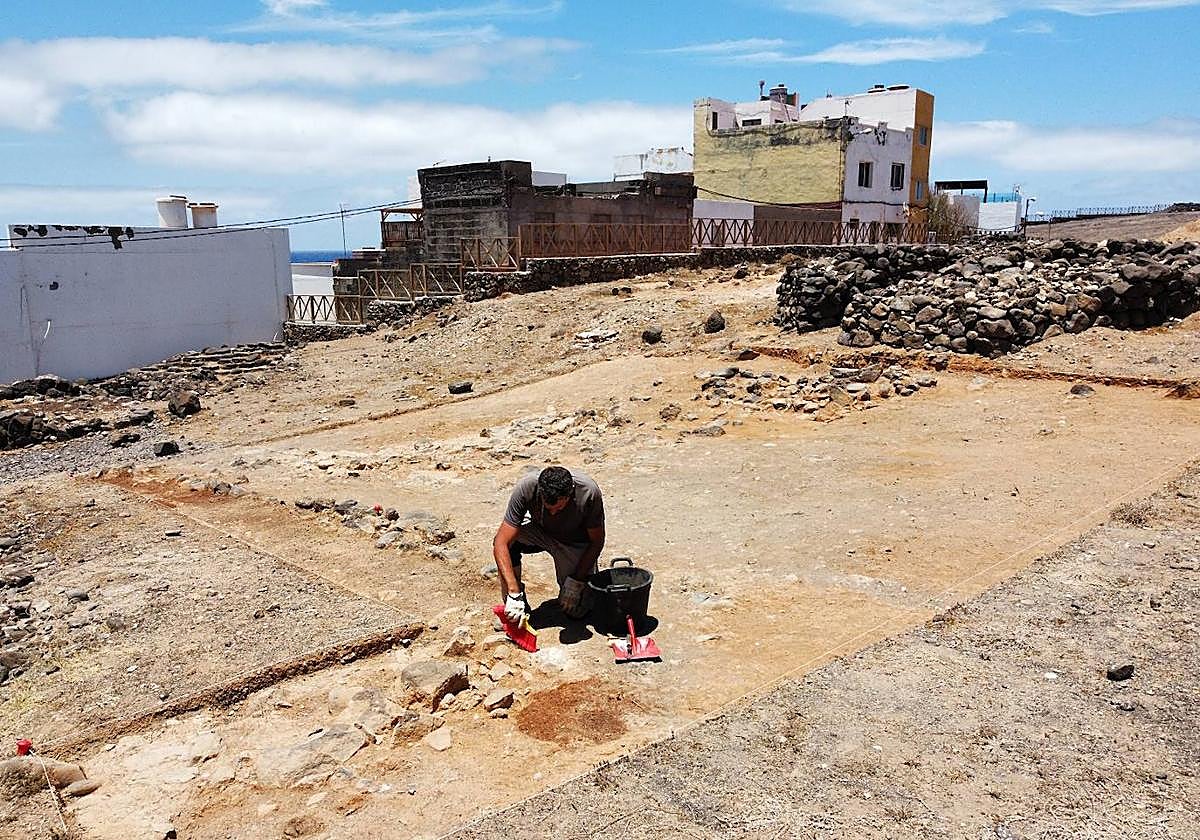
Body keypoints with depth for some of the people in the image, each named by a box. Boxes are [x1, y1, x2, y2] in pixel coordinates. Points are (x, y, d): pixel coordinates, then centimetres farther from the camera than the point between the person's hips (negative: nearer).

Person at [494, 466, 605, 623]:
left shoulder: (589, 492, -34)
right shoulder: (525, 487, -34)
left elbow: (597, 542, -18)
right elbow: (501, 543, -35)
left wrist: (576, 581, -20)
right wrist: (514, 593, -41)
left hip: (575, 544, -1)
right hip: (540, 531, 1)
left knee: (575, 611, -9)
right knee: (507, 539, -31)